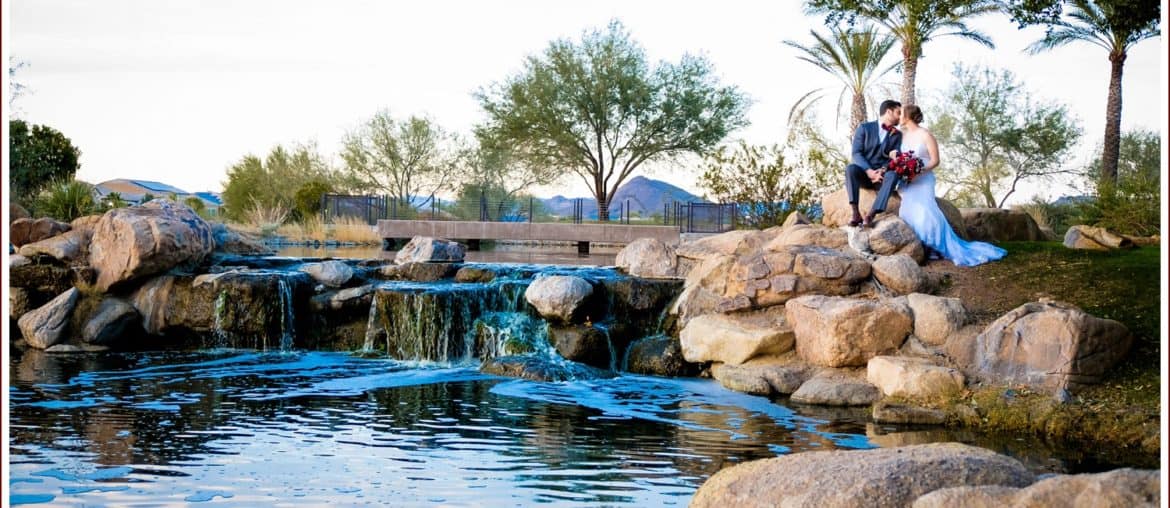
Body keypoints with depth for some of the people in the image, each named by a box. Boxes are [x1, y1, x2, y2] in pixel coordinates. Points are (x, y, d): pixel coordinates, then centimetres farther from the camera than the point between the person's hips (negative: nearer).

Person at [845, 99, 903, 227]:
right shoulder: (864, 128, 3)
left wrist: (883, 170, -21)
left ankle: (871, 215, -42)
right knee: (850, 168, -35)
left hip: (882, 175, 1)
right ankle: (856, 213, -39)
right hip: (863, 173, -1)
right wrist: (869, 171, -23)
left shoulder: (897, 135, 12)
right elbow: (856, 153, -8)